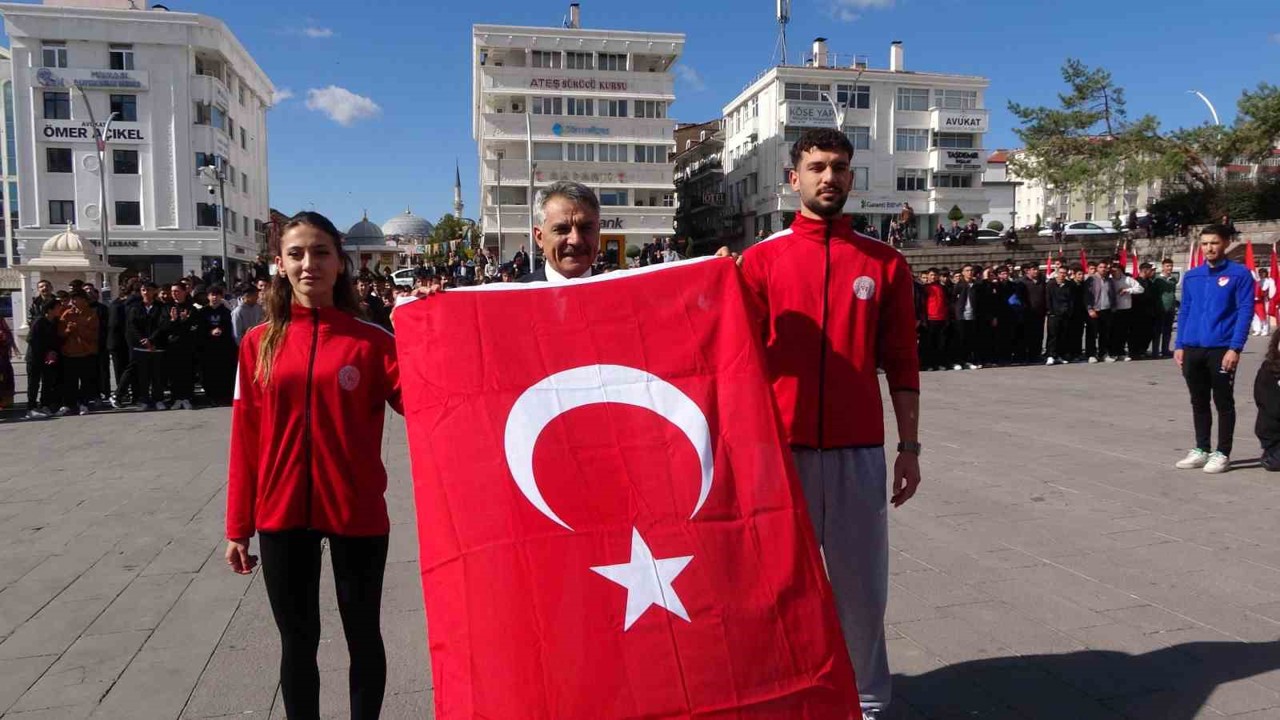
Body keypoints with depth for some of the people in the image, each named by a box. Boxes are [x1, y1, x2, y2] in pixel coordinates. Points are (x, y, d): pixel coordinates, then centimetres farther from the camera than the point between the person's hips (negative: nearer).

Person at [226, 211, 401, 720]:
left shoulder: (372, 340, -3)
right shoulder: (259, 343, 2)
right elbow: (246, 439, 3)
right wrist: (238, 527, 5)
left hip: (357, 513, -1)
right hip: (282, 515, 2)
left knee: (363, 636, 13)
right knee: (297, 641, 15)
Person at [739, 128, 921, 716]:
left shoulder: (885, 263, 6)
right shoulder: (761, 259, 3)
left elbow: (901, 364, 7)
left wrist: (909, 447, 4)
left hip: (859, 451, 1)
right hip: (783, 448, 0)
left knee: (861, 583, 9)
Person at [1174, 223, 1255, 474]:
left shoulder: (1239, 274, -3)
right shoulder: (1191, 276, 11)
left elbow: (1245, 312, -7)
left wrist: (1235, 348, -15)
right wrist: (1179, 345, 9)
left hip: (1221, 349, -5)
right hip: (1192, 350, 5)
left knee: (1223, 403, 4)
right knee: (1198, 403, 12)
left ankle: (1222, 454, 11)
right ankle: (1201, 450, 22)